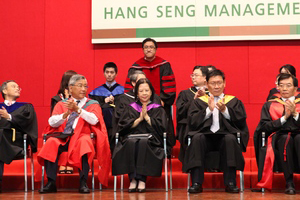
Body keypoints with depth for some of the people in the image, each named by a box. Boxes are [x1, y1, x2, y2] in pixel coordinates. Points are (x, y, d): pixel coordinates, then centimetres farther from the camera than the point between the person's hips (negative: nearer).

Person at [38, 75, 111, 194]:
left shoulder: (92, 104, 14)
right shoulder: (61, 104, 18)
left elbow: (94, 120, -7)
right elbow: (52, 122, 2)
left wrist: (78, 109, -17)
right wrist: (67, 113, -14)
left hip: (81, 136, -1)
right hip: (62, 136, 2)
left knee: (85, 142, -36)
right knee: (51, 143, -31)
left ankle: (83, 183, -33)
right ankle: (51, 183, -29)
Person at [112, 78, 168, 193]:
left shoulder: (158, 109, 19)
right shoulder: (130, 109, 22)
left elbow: (162, 127, 4)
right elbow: (123, 126, 8)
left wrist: (146, 117, 0)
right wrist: (139, 119, -1)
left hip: (150, 139, -1)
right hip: (132, 137, 1)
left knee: (143, 143, -37)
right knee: (131, 143, -36)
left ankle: (141, 180, -36)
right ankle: (133, 179, -35)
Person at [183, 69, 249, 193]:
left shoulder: (234, 101, 20)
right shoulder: (199, 102, 20)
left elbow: (241, 121, 3)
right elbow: (192, 122, 3)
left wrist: (224, 110, -9)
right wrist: (209, 109, -7)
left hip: (225, 135, 0)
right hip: (205, 135, 0)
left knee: (230, 139, -33)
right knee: (197, 138, -32)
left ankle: (230, 183, -29)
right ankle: (196, 183, -32)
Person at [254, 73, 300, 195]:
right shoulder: (269, 105, 18)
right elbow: (264, 126, 2)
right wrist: (284, 117, -5)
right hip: (279, 139, 0)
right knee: (285, 138, -35)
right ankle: (289, 182, -32)